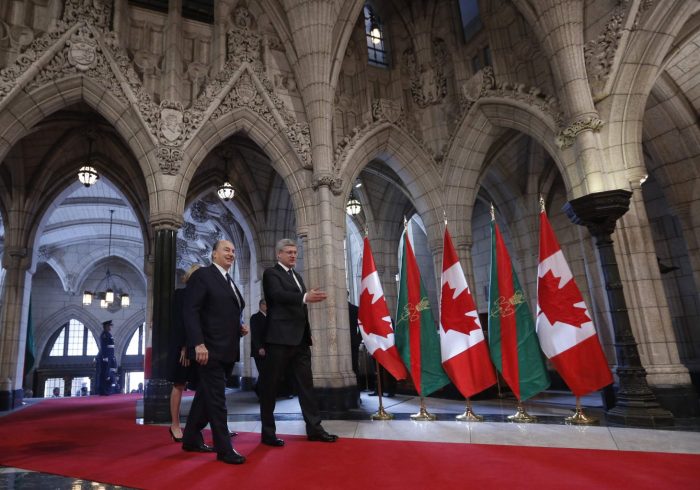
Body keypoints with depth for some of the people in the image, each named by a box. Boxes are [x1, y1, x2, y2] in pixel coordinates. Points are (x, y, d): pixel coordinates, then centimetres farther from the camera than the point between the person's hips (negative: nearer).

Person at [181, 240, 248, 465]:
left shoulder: (230, 282, 19)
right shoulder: (202, 275, -6)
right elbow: (190, 311, -15)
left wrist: (240, 327, 5)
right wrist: (198, 344, -23)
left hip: (227, 351, 9)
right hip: (210, 350, -8)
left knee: (206, 396, 17)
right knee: (216, 399, -3)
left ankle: (191, 439, 29)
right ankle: (224, 448, 5)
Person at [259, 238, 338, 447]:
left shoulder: (297, 276, 21)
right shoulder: (271, 273, -3)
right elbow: (278, 295, -21)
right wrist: (305, 297, -33)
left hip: (300, 338, 8)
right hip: (280, 337, -7)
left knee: (306, 383, 9)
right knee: (270, 385, 2)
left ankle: (314, 428, 14)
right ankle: (268, 432, 11)